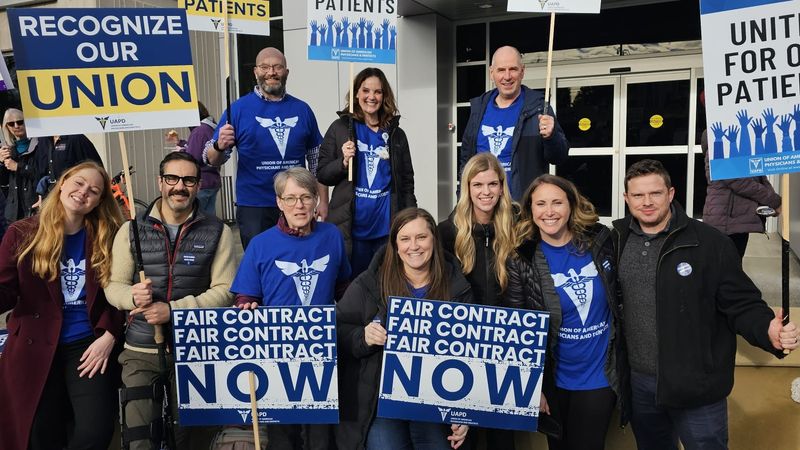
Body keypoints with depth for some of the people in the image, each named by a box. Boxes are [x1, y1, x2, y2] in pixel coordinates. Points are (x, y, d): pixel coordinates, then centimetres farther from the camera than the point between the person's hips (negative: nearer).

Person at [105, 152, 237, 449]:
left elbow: (224, 290, -8)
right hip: (140, 350, 1)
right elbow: (113, 286, 4)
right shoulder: (132, 230, 3)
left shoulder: (217, 232, -1)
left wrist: (173, 309, -19)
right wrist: (132, 296, -20)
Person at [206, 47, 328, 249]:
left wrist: (323, 201, 7)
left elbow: (316, 158, 11)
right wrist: (220, 146, -24)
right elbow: (212, 160, -3)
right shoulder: (238, 109, -2)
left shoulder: (302, 110, 5)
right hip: (253, 208, -2)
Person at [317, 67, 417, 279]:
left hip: (388, 227, 2)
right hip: (352, 226, -2)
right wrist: (343, 162, -15)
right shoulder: (340, 128, 3)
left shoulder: (396, 134, 9)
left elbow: (407, 182, 12)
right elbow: (322, 175, 3)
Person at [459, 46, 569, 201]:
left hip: (524, 203, -4)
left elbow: (559, 157, -6)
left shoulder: (538, 107, -3)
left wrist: (550, 136, -27)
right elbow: (466, 156, 17)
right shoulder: (479, 107, 10)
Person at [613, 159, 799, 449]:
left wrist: (768, 331, -29)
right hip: (637, 382, 4)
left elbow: (741, 304, -11)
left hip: (696, 388, -4)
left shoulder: (710, 243, -13)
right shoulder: (617, 240, -1)